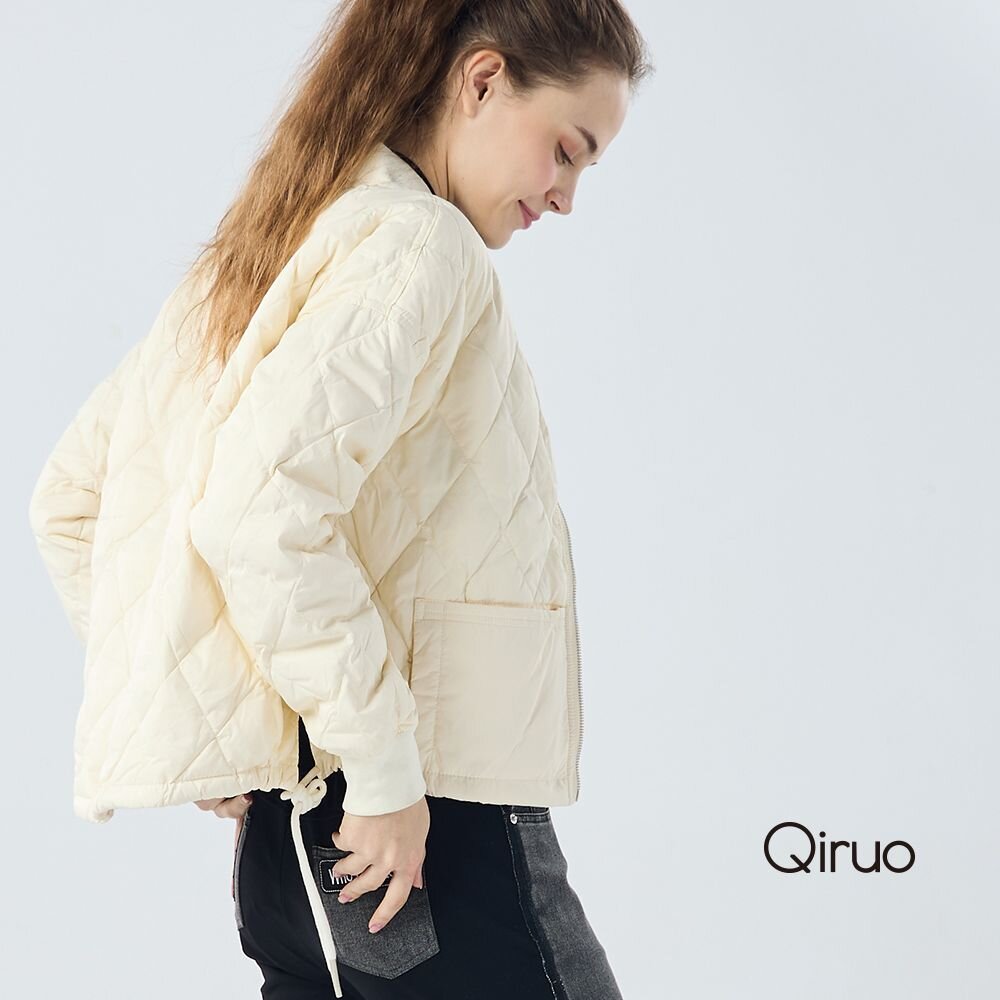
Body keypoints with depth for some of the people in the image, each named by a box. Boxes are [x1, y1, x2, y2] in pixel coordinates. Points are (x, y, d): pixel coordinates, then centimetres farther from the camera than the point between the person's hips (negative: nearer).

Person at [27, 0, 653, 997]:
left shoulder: (264, 253, 14)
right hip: (434, 836, -9)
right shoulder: (420, 245, -13)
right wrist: (384, 769, -19)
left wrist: (209, 714, 14)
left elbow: (70, 496, 17)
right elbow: (261, 511, -27)